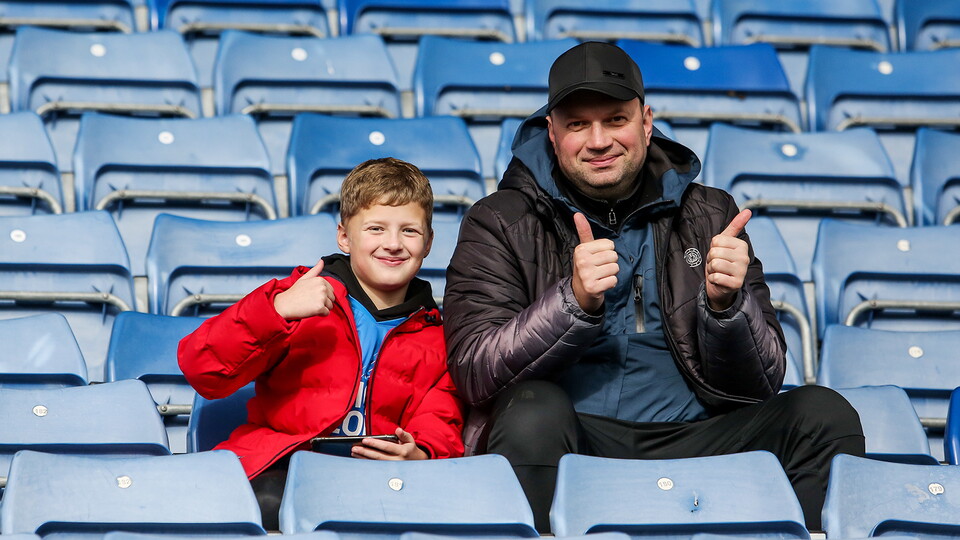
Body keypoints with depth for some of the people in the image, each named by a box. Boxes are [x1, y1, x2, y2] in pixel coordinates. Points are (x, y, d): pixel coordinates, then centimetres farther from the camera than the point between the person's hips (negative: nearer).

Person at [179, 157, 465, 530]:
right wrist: (276, 310, -13)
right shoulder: (303, 296, 11)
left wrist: (420, 456, -12)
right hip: (279, 465, -2)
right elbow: (202, 371, 1)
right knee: (268, 505, -40)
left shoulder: (437, 336, 20)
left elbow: (441, 431, 14)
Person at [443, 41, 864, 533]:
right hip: (570, 448, -2)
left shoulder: (709, 217, 15)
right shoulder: (499, 223, 8)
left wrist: (726, 304, -11)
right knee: (532, 408, -35)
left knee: (824, 415, -18)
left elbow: (758, 386, 10)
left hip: (690, 442, 3)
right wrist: (575, 302, -20)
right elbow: (473, 373, -7)